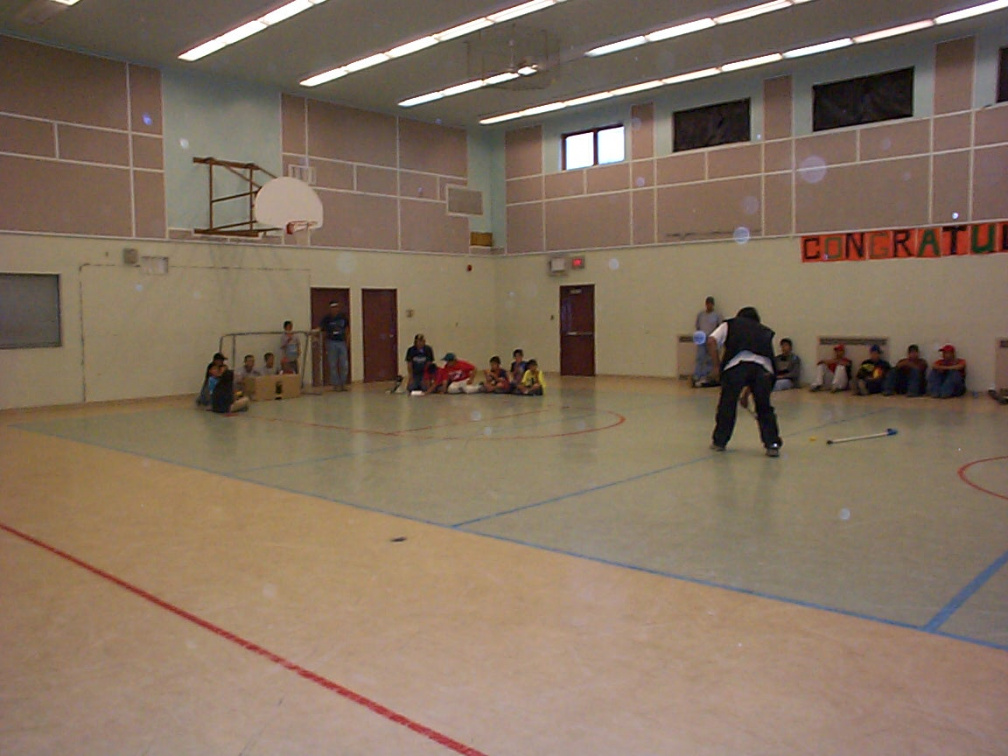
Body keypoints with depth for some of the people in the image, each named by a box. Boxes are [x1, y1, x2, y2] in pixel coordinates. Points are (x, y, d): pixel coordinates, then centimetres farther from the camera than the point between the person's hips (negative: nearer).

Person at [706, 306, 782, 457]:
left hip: (736, 363, -2)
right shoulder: (765, 332, 36)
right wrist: (747, 393, 40)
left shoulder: (729, 324, 30)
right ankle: (772, 444, 13)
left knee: (727, 404, 13)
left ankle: (719, 441, 23)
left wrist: (715, 366, 10)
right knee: (764, 408, 16)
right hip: (764, 367, 2)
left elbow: (711, 341, 10)